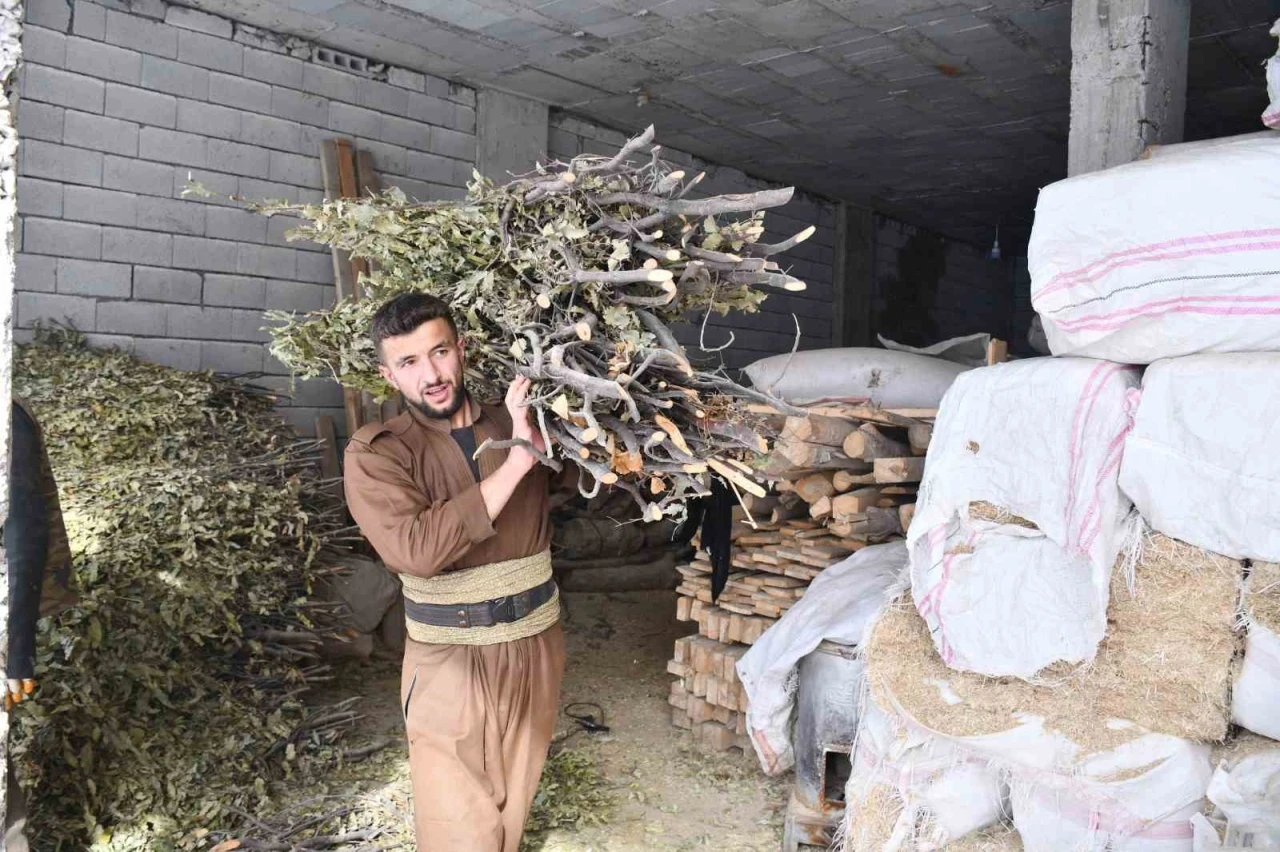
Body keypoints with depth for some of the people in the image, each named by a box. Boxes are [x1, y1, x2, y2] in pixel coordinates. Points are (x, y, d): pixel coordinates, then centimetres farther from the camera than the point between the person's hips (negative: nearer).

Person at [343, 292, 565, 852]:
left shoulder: (520, 424, 0)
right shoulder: (375, 453, -12)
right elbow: (417, 549, -27)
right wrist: (516, 461, -27)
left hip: (536, 648, 4)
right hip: (451, 662, -3)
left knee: (515, 802, 19)